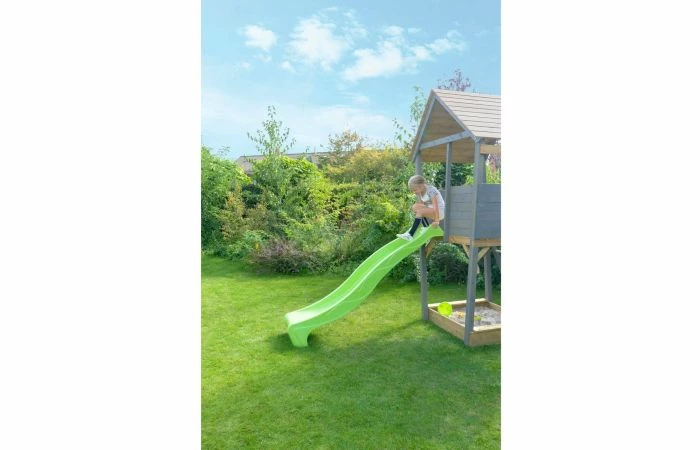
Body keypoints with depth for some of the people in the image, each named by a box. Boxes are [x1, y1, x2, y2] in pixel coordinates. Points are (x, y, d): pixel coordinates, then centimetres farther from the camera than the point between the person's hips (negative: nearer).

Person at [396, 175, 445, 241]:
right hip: (430, 210, 8)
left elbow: (435, 206, -26)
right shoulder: (419, 193, 3)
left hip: (440, 211, -8)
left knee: (420, 211, -29)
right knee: (415, 206, -11)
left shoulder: (431, 190, -21)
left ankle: (410, 235, -34)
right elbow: (422, 205, 3)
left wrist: (436, 221, -29)